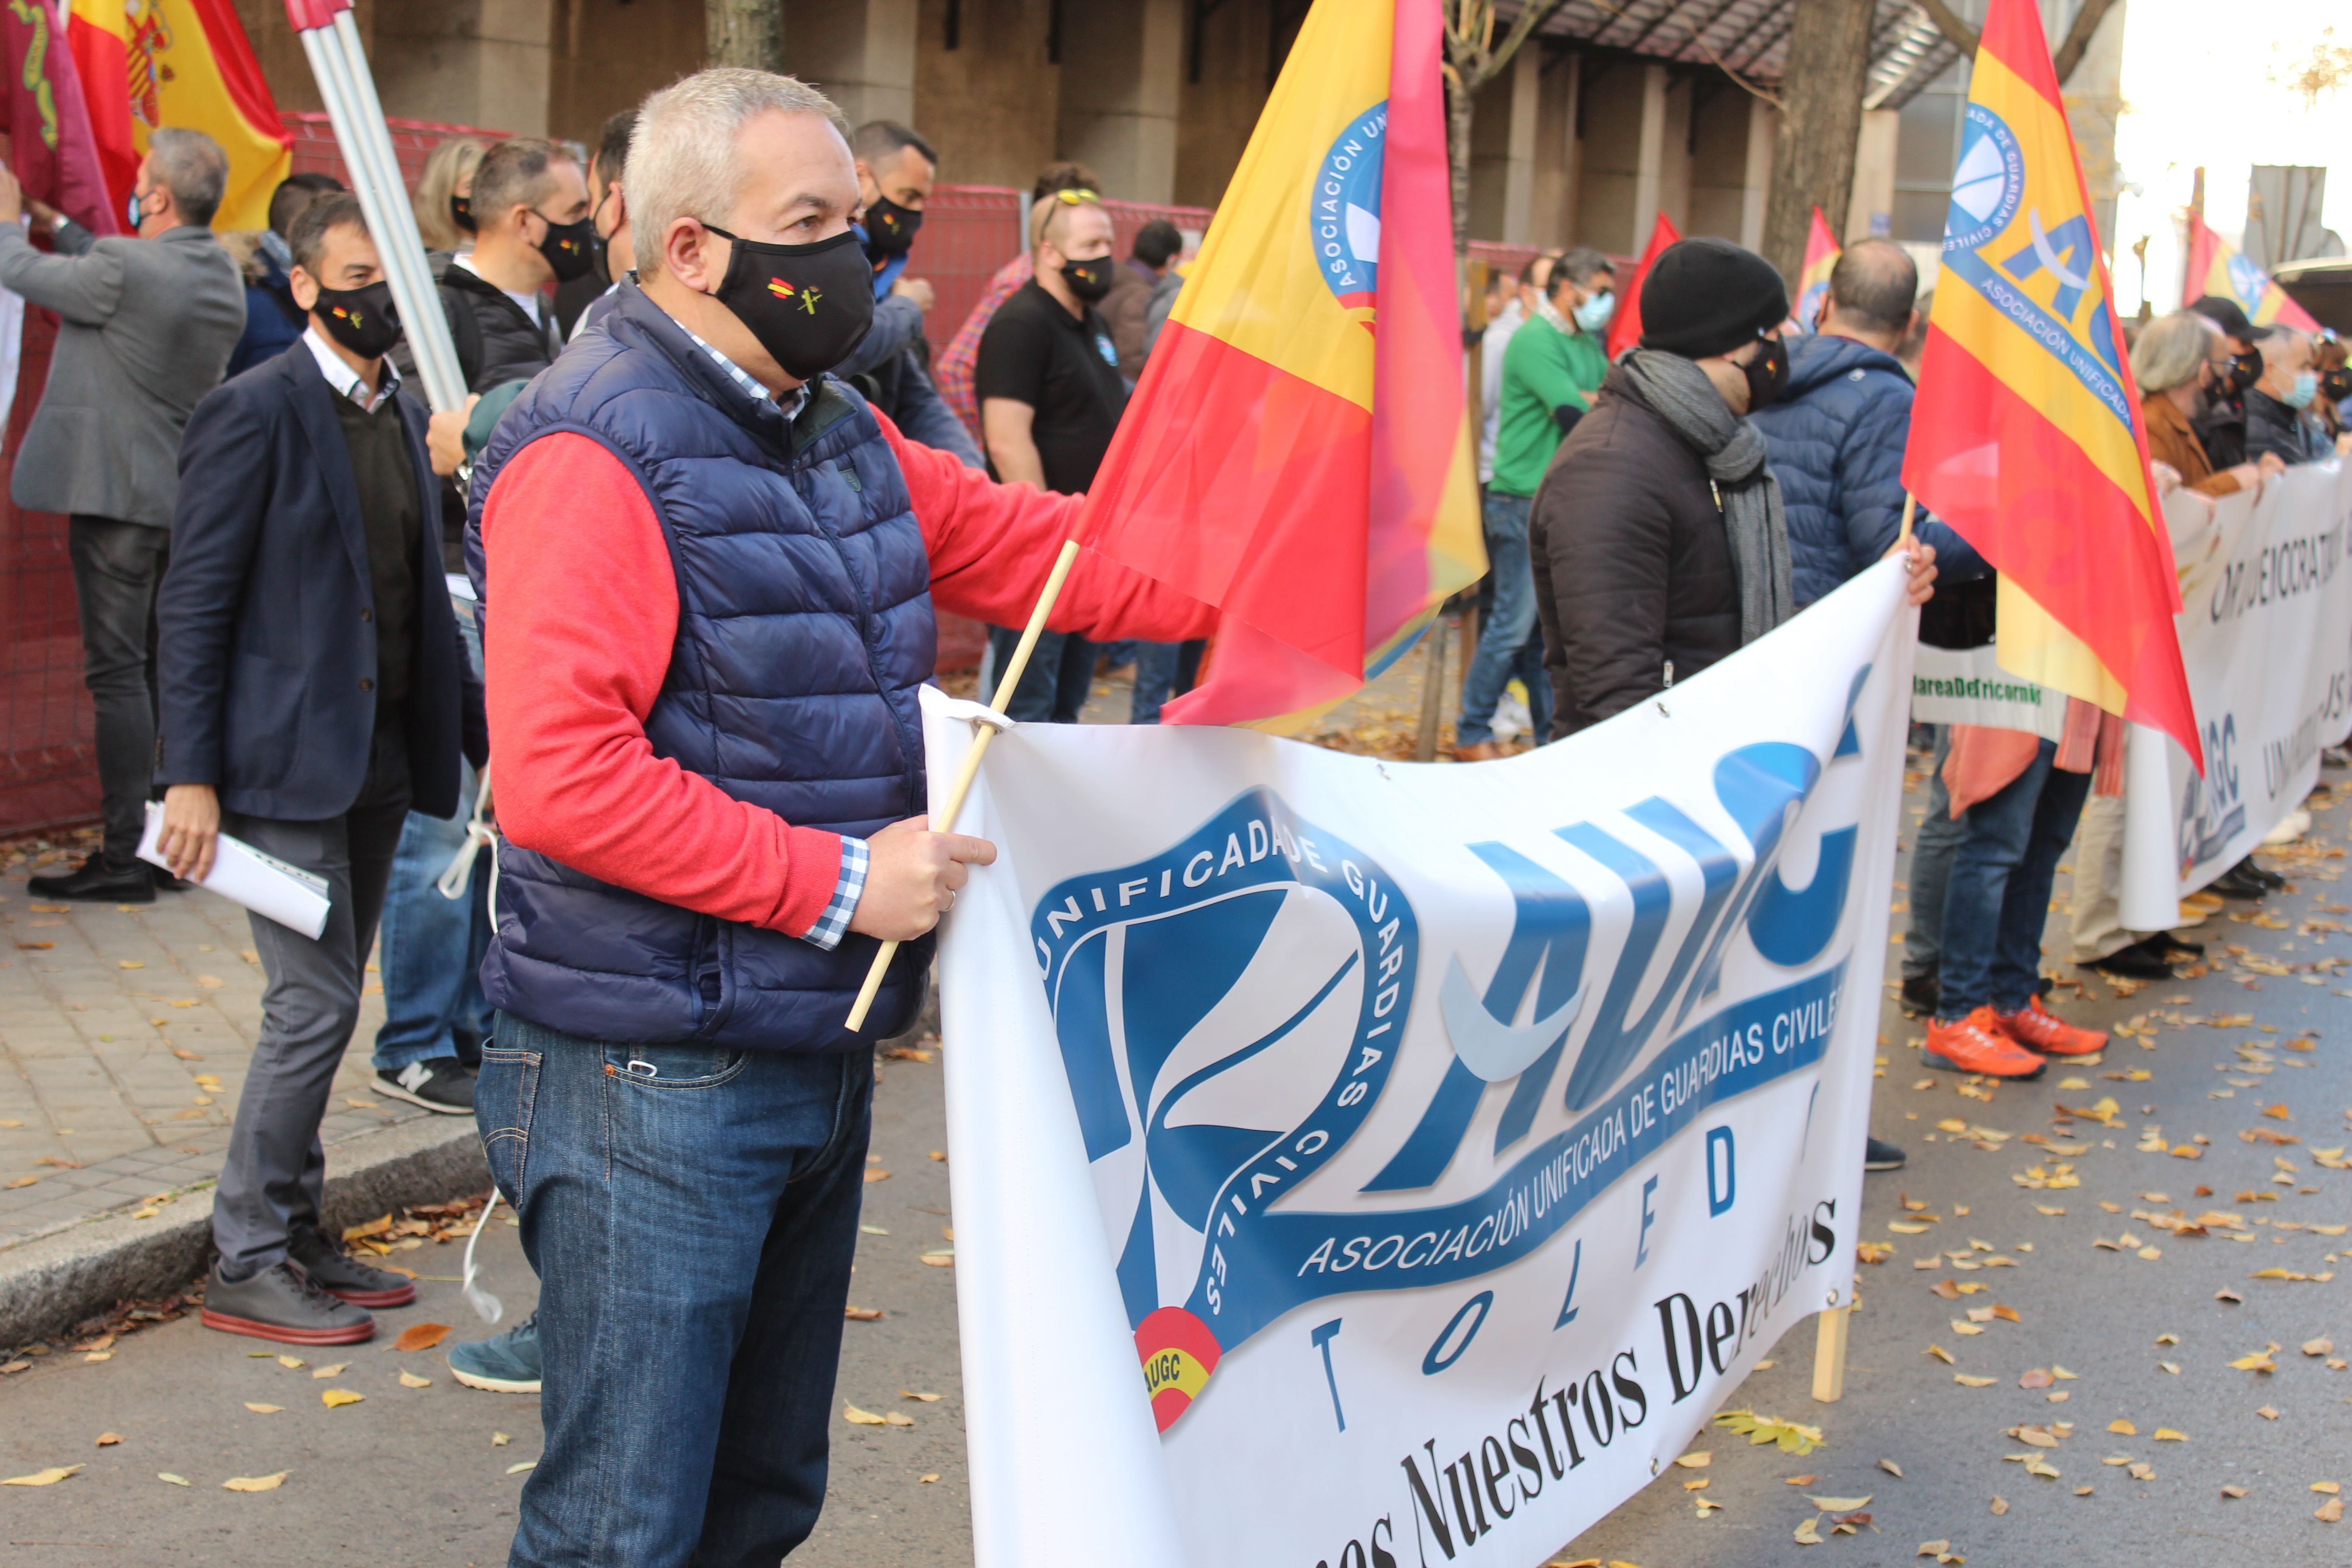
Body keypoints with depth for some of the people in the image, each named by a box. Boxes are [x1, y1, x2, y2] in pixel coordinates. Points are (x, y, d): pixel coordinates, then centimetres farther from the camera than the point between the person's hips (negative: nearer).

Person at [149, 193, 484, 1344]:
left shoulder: (406, 415, 12)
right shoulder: (256, 414, -11)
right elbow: (195, 604, -12)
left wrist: (483, 738, 12)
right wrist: (190, 776, -17)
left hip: (380, 763, 8)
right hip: (285, 761, -7)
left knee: (326, 1006, 13)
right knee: (314, 1001, -7)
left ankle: (294, 1238, 24)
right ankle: (247, 1267, 5)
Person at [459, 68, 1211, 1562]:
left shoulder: (838, 434, 11)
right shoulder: (597, 455, -17)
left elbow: (1033, 545, 12)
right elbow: (561, 776, -26)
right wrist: (834, 880, -22)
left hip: (821, 1044, 9)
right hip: (657, 1082, -9)